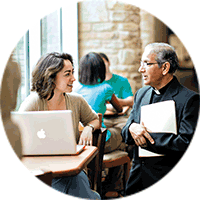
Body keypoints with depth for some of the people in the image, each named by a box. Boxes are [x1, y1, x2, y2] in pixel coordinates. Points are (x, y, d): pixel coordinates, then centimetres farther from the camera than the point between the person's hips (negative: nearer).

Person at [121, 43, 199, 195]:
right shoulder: (141, 94, 10)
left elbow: (186, 143, -21)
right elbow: (125, 134, 11)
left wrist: (147, 135, -17)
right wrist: (132, 128, -13)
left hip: (167, 181, -6)